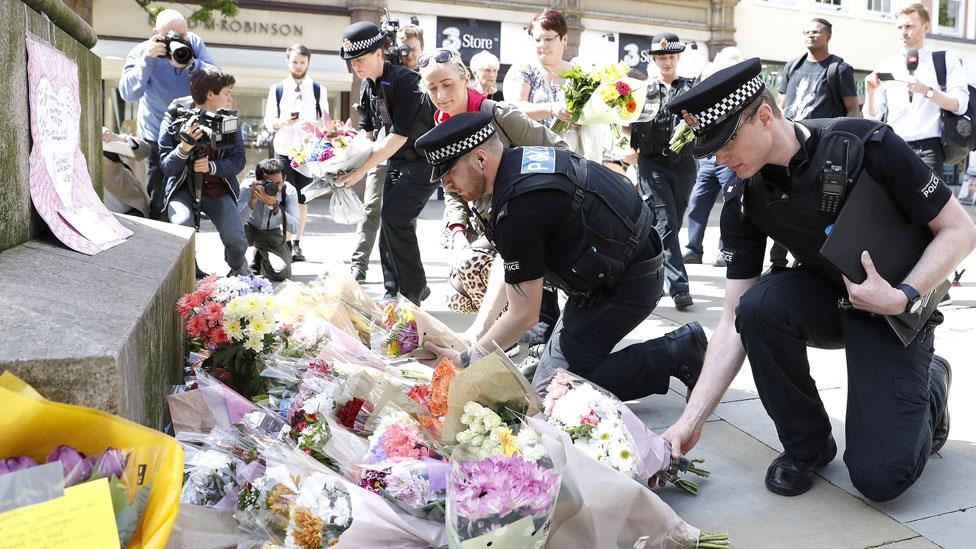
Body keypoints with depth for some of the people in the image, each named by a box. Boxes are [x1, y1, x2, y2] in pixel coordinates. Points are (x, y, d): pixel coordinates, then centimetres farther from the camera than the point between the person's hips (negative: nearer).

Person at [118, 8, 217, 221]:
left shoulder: (194, 43, -7)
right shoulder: (141, 52, -11)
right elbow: (127, 93, -24)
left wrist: (191, 64, -31)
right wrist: (148, 58, -31)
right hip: (159, 138, -2)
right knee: (159, 205, 2)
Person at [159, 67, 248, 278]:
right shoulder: (174, 118, -9)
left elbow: (238, 160, -1)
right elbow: (166, 167, -10)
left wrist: (212, 166, -20)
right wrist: (184, 147, -30)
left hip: (217, 187, 2)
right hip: (182, 187, -1)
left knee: (235, 237, -19)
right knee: (182, 225, -32)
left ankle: (238, 267, 18)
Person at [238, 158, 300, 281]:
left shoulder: (289, 191, -24)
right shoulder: (247, 187, -26)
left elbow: (294, 228, -32)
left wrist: (275, 205, -45)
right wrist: (253, 199, -47)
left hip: (271, 233, 1)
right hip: (249, 228, -1)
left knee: (282, 273, -20)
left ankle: (261, 262, 20)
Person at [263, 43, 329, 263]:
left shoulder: (319, 90, 5)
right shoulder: (276, 90, 6)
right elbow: (269, 121, 4)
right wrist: (283, 122, -16)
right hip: (283, 152, 0)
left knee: (302, 200, 4)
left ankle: (297, 243, 11)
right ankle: (286, 244, 0)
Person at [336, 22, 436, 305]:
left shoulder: (405, 81, -22)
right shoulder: (368, 85, 3)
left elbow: (399, 136, -26)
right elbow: (366, 130, 10)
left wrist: (360, 170, -25)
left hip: (425, 159, -8)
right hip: (396, 159, 8)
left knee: (394, 216, -17)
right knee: (391, 221, 6)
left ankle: (414, 292, -5)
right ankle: (393, 293, 15)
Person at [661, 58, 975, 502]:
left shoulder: (867, 145, -24)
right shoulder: (743, 205, -13)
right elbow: (734, 324, -13)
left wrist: (902, 297, -28)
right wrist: (690, 421, -20)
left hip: (896, 312, -3)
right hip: (825, 296, 4)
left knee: (879, 477, -16)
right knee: (758, 305, -32)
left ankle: (930, 386, 18)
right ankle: (806, 444, -7)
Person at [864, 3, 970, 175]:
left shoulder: (947, 61, 10)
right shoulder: (886, 67, 13)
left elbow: (959, 105, -3)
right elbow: (873, 117, 9)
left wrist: (926, 90, -17)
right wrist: (870, 92, -11)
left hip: (928, 149, -2)